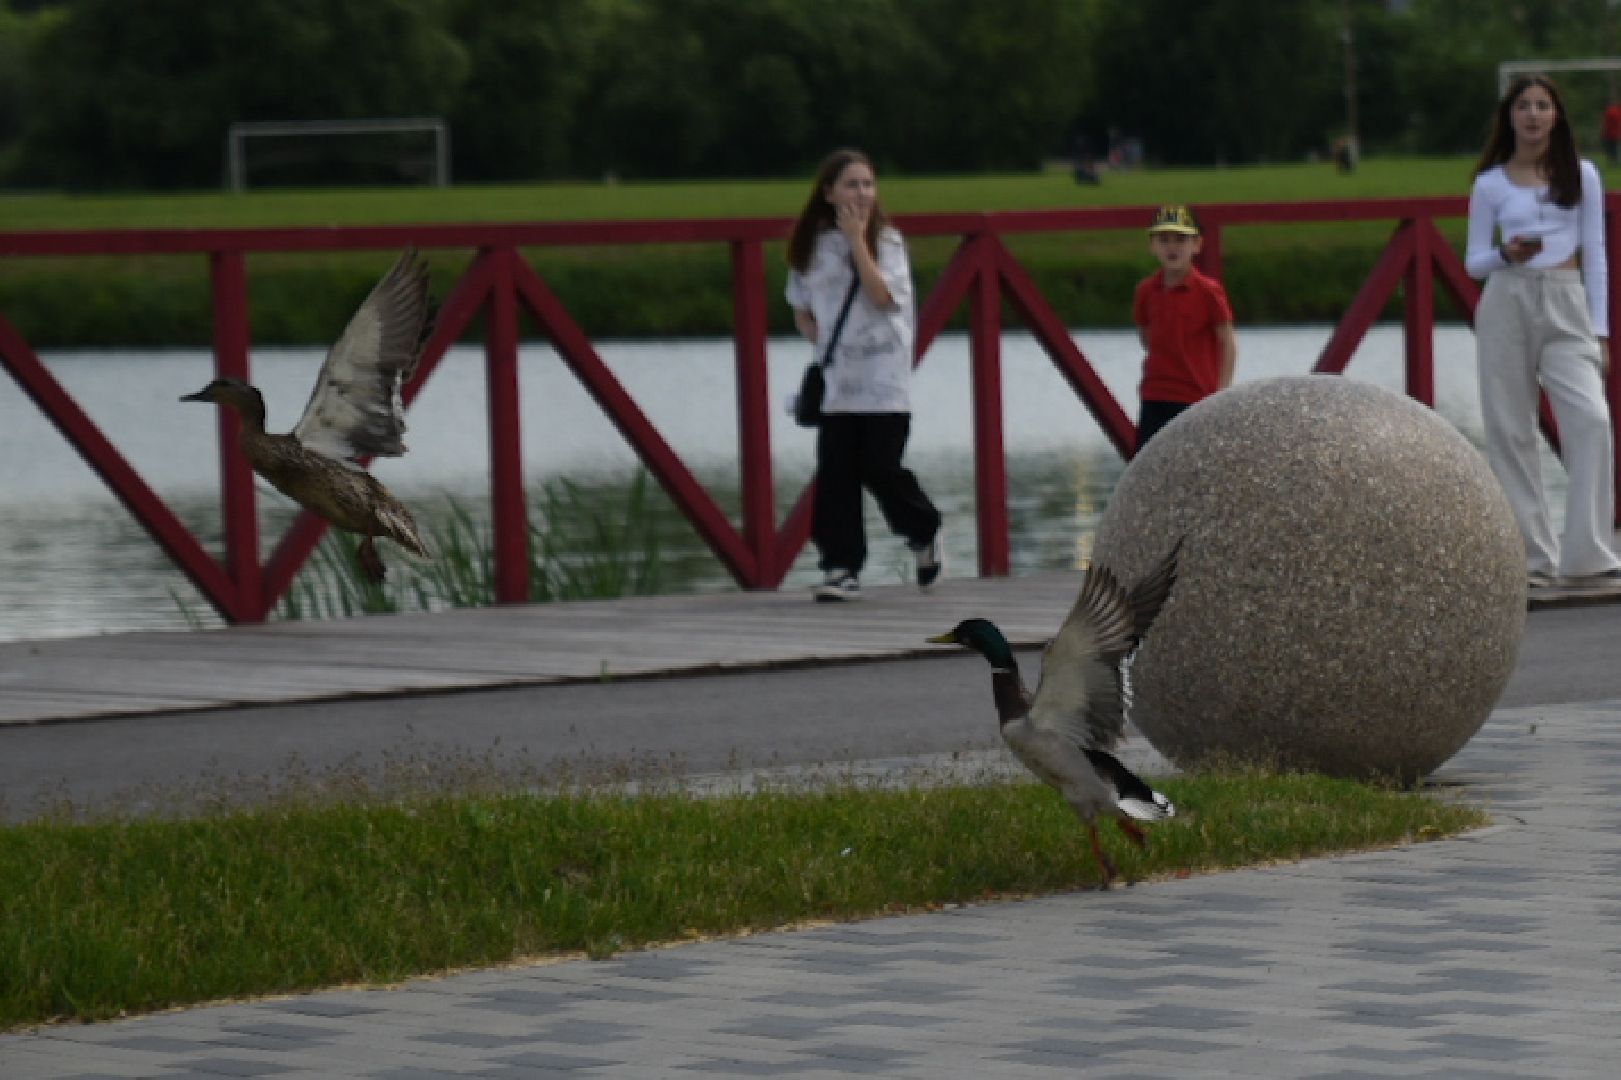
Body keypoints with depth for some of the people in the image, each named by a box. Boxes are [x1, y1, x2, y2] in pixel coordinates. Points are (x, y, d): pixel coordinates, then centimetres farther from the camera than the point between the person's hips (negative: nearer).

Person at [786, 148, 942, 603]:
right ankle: (841, 566, 1)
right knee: (835, 473, -3)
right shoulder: (811, 245, 8)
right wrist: (823, 341, 0)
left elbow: (882, 295, -17)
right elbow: (802, 311, 18)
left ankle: (925, 533, 19)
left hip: (883, 379, -3)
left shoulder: (885, 240, 0)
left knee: (880, 468, -7)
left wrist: (856, 238, -15)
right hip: (835, 379, 3)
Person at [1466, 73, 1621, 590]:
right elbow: (1473, 261, 8)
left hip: (1567, 306, 0)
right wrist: (1506, 254, -15)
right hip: (1507, 305, 0)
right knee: (1509, 429, -2)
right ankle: (1531, 554, 6)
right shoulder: (1490, 184, 6)